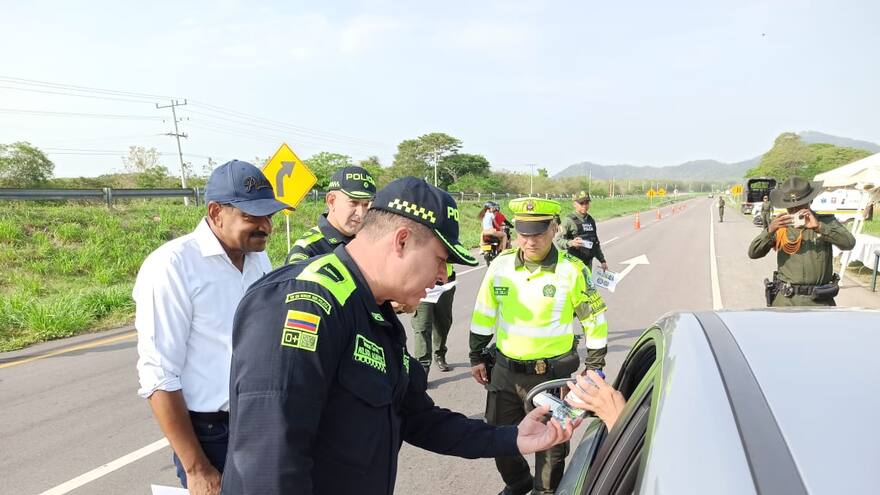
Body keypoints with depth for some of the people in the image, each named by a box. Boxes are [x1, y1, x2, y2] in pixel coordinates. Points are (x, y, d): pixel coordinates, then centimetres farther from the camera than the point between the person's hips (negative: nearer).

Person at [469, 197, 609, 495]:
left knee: (551, 444, 12)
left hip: (551, 376, -3)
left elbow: (595, 320, -3)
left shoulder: (572, 271, -13)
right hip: (505, 370, 4)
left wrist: (594, 367, 0)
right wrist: (476, 357, 10)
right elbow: (483, 315, 7)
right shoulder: (500, 266, -4)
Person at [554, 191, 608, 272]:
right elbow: (558, 240, -17)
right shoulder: (568, 220, -9)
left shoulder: (591, 220, 13)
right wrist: (570, 243, -35)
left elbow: (596, 242, 21)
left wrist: (602, 260, 21)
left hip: (588, 263, 7)